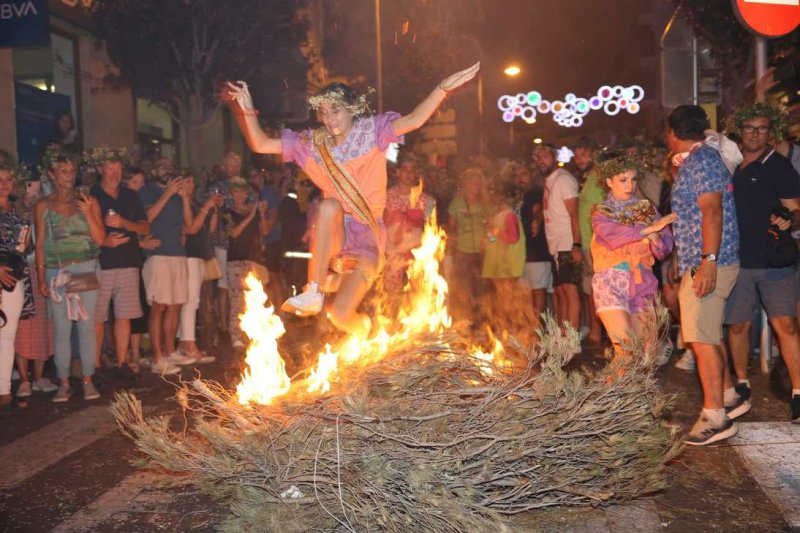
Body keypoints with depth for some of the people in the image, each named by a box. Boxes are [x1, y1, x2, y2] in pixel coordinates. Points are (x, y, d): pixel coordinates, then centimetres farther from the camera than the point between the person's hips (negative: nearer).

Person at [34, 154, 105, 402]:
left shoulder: (89, 202, 5)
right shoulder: (43, 206, 4)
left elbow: (100, 239, 1)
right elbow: (40, 244, 5)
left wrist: (87, 213, -12)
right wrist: (41, 278, -1)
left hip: (86, 270, 0)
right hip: (57, 272, 0)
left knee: (87, 327, 1)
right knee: (61, 329, 1)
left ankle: (88, 381, 9)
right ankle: (64, 383, 10)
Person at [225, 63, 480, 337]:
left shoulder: (371, 131, -3)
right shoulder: (313, 143, 4)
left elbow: (414, 120, -18)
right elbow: (261, 145, 0)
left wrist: (443, 87, -32)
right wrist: (247, 111, -16)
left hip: (367, 236, -2)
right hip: (332, 237, 3)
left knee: (341, 315, -17)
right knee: (329, 204, -34)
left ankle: (364, 327, 24)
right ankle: (313, 293, -27)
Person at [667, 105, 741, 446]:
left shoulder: (702, 159, -12)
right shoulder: (691, 162, 19)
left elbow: (712, 212, -21)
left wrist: (708, 261, -27)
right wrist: (682, 258, 30)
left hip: (707, 266, -11)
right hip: (696, 263, 11)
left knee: (702, 339, -10)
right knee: (710, 336, 17)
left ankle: (716, 417, -5)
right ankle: (729, 395, 28)